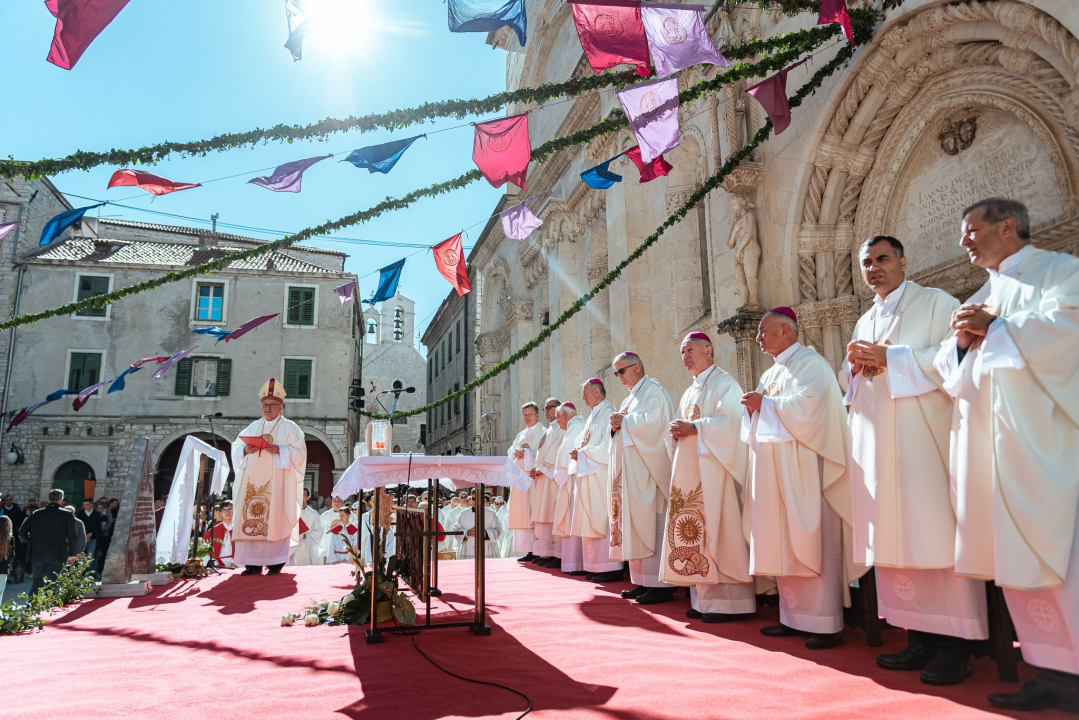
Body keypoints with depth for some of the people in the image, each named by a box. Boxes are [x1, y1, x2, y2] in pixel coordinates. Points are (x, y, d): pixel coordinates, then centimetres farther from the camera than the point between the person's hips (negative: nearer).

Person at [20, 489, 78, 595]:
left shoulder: (36, 514, 5)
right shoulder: (67, 515, -3)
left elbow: (22, 532, 3)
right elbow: (73, 537, -4)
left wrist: (32, 542, 21)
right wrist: (71, 553, 9)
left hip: (37, 554, 3)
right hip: (57, 554, -3)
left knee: (37, 581, 16)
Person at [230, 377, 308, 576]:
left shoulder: (289, 428, 5)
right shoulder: (253, 427, 20)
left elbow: (299, 451, -4)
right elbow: (236, 447, 16)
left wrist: (278, 450, -18)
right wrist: (246, 450, -6)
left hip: (276, 482, -4)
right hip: (253, 481, 4)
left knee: (275, 520, -7)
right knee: (250, 520, -1)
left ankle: (275, 563, -3)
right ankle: (253, 563, 3)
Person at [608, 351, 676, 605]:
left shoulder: (654, 391, -5)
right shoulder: (630, 398, 23)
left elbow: (652, 422, -19)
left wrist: (624, 421, -8)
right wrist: (616, 426, 3)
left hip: (649, 468, -9)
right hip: (631, 470, 9)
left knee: (650, 523, -11)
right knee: (635, 524, 6)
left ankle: (661, 585, -8)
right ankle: (643, 581, 10)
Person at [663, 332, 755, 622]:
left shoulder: (724, 383, -2)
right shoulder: (689, 393, 23)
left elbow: (730, 421, -15)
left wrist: (694, 427, -17)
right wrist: (676, 432, 1)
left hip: (713, 468, -8)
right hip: (689, 472, 8)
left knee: (716, 530, -10)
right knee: (695, 531, 4)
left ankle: (729, 601, -4)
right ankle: (705, 599, 8)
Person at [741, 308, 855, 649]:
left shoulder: (810, 363, -6)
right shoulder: (771, 373, 20)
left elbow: (806, 409, -20)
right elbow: (758, 421, 20)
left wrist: (766, 403, -10)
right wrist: (753, 407, 0)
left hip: (802, 467, -8)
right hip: (773, 470, 8)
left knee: (810, 541, -6)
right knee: (782, 543, 8)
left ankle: (826, 624, 1)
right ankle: (794, 617, 15)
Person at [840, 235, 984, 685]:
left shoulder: (935, 303, 4)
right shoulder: (865, 322, 23)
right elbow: (848, 383, 24)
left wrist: (891, 357, -14)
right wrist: (855, 366, 2)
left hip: (923, 437, -6)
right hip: (876, 442, 6)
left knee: (935, 533, -8)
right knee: (893, 536, 3)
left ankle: (956, 643, -1)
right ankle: (920, 636, 9)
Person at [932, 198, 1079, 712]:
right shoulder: (980, 299, 25)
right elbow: (948, 371, 20)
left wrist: (996, 327, -4)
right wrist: (963, 341, 1)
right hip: (991, 444, 7)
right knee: (1017, 556, 2)